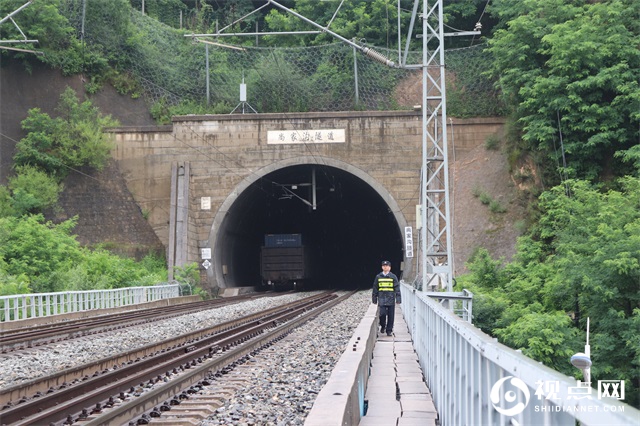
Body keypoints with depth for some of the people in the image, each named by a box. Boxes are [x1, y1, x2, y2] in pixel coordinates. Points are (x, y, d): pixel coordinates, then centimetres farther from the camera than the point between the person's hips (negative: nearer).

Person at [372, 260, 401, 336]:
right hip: (382, 299, 1)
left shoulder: (393, 277, 3)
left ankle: (389, 330, 12)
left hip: (391, 299, 0)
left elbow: (397, 288, 2)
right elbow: (375, 289, 13)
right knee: (382, 314, -9)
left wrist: (398, 299, -4)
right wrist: (374, 299, 11)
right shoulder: (378, 277, 7)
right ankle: (382, 326, 18)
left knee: (390, 316, 1)